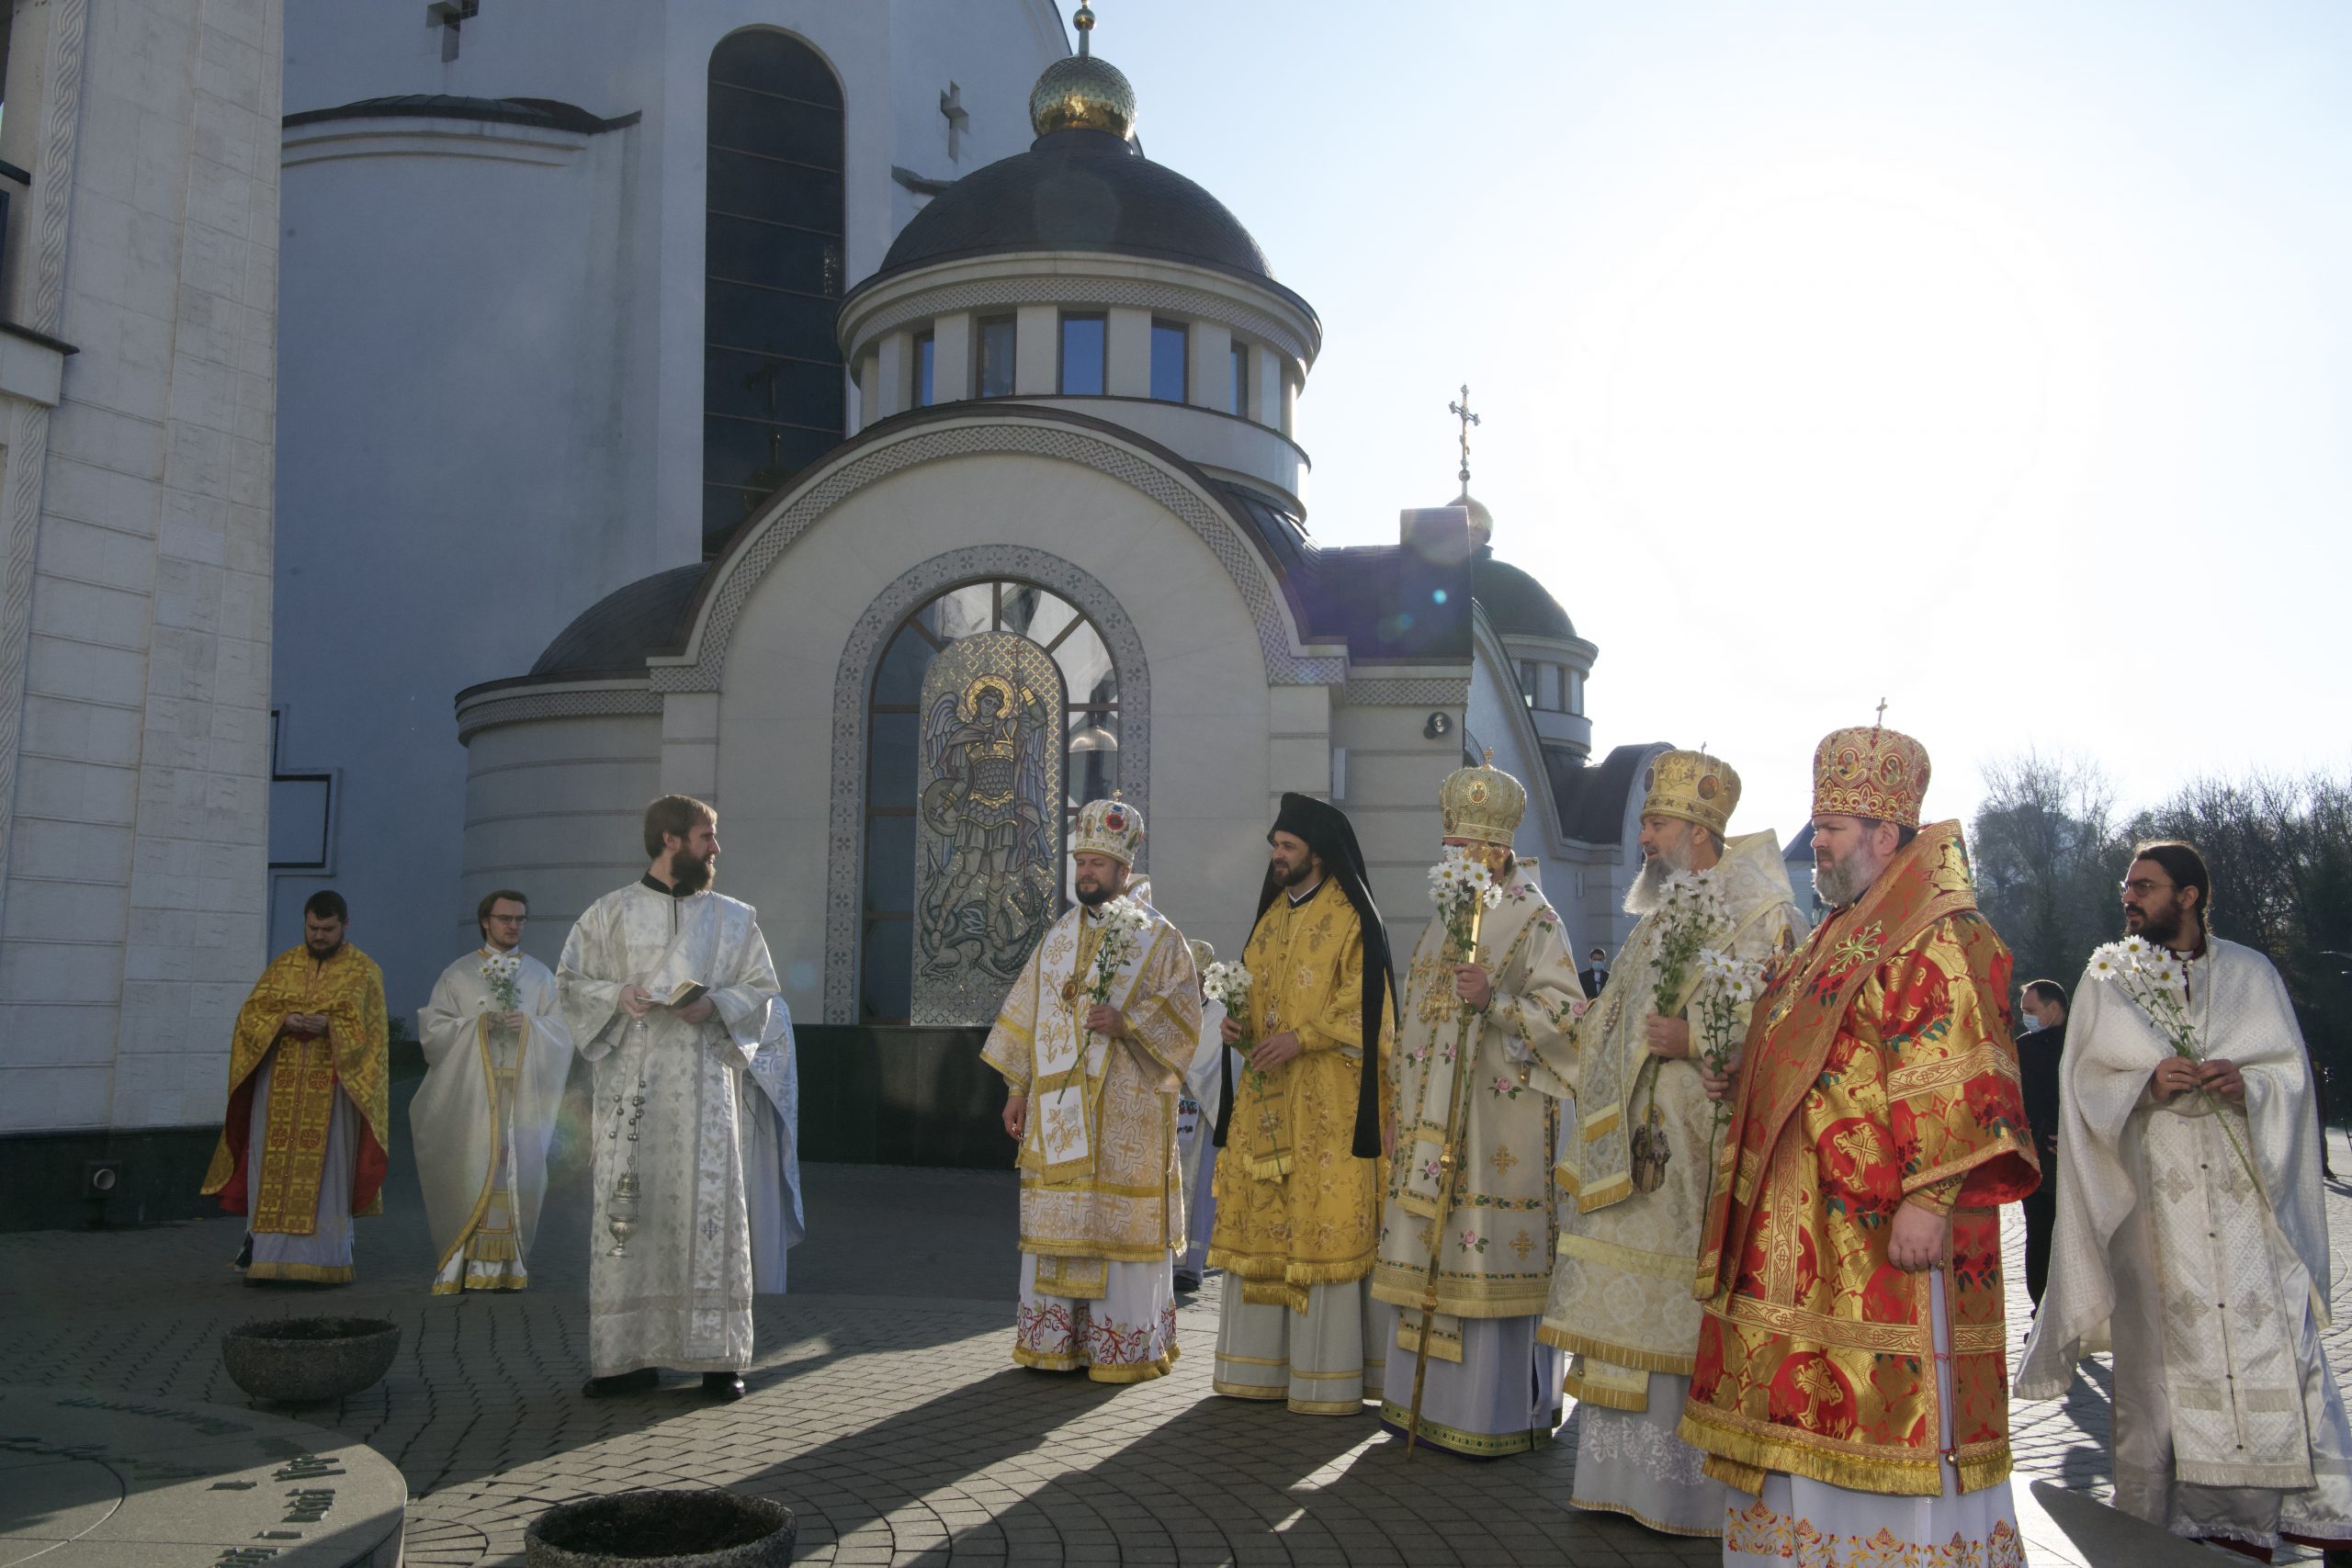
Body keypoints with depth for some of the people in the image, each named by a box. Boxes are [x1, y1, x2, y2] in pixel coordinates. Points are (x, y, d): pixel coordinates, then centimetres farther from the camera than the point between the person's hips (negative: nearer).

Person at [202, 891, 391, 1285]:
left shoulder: (364, 971, 2)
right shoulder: (282, 965, 11)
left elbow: (369, 1030, -5)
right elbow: (251, 1013, 5)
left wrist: (329, 1026, -22)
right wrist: (284, 1022, -15)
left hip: (332, 1087, -3)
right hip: (279, 1082, 3)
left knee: (324, 1170, -2)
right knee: (273, 1167, 1)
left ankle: (323, 1260, 4)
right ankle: (265, 1256, 7)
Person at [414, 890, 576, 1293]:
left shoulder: (541, 976, 14)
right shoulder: (457, 975, 10)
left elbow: (562, 1031, 9)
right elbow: (432, 1029, 4)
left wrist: (530, 1025, -10)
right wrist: (476, 1024, -11)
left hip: (523, 1093, 2)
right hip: (471, 1094, -1)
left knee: (519, 1169, -3)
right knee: (471, 1170, -9)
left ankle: (508, 1265, 2)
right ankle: (467, 1263, -6)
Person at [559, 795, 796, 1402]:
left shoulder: (734, 918, 12)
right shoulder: (611, 912, 8)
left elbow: (762, 991, 11)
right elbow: (570, 980, 10)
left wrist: (717, 1004, -9)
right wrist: (617, 994, -10)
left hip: (705, 1080, 1)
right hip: (630, 1082, 0)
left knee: (710, 1207, -4)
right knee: (624, 1210, -2)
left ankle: (718, 1356, 2)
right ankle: (627, 1355, 6)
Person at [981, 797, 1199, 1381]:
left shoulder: (1159, 938, 0)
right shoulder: (1058, 936, 14)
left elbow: (1182, 1015, -6)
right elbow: (1026, 1014, 15)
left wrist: (1127, 1024, -21)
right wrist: (1017, 1089, 10)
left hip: (1126, 1112, -4)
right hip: (1056, 1107, 4)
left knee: (1121, 1222, -3)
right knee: (1056, 1222, 5)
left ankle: (1126, 1347, 8)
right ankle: (1056, 1343, 14)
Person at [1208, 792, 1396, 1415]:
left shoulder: (1351, 919, -5)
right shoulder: (1272, 915, 17)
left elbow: (1363, 1004, -11)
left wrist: (1301, 1037, -20)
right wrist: (1241, 1024, 2)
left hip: (1327, 1100, -7)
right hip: (1265, 1094, 7)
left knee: (1325, 1222, -6)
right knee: (1260, 1221, 7)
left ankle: (1329, 1377, 1)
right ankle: (1263, 1363, 16)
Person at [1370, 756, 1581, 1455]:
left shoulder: (1534, 920, -5)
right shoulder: (1445, 918, 18)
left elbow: (1567, 1018, -12)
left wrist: (1495, 1001, -26)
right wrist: (1397, 1112, 17)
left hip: (1498, 1126, -7)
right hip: (1430, 1123, 7)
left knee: (1487, 1257, -5)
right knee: (1425, 1258, 10)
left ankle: (1497, 1416, 6)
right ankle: (1425, 1399, 21)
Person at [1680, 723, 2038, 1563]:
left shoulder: (1941, 938, -13)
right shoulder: (1839, 934, 18)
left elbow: (1956, 1080, -20)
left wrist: (1928, 1197, -26)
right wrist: (1740, 1078, 14)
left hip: (1883, 1229, -10)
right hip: (1806, 1226, 10)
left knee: (1886, 1408, -5)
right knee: (1809, 1406, 14)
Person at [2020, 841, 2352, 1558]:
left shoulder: (2251, 974, 11)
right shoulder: (2105, 977, 9)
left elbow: (2292, 1073, 7)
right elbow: (2086, 1081, 3)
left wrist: (2244, 1083, -13)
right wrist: (2146, 1081, -15)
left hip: (2246, 1193, 1)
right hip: (2156, 1197, 0)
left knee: (2273, 1341, -6)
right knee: (2168, 1346, -3)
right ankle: (2195, 1512, 4)